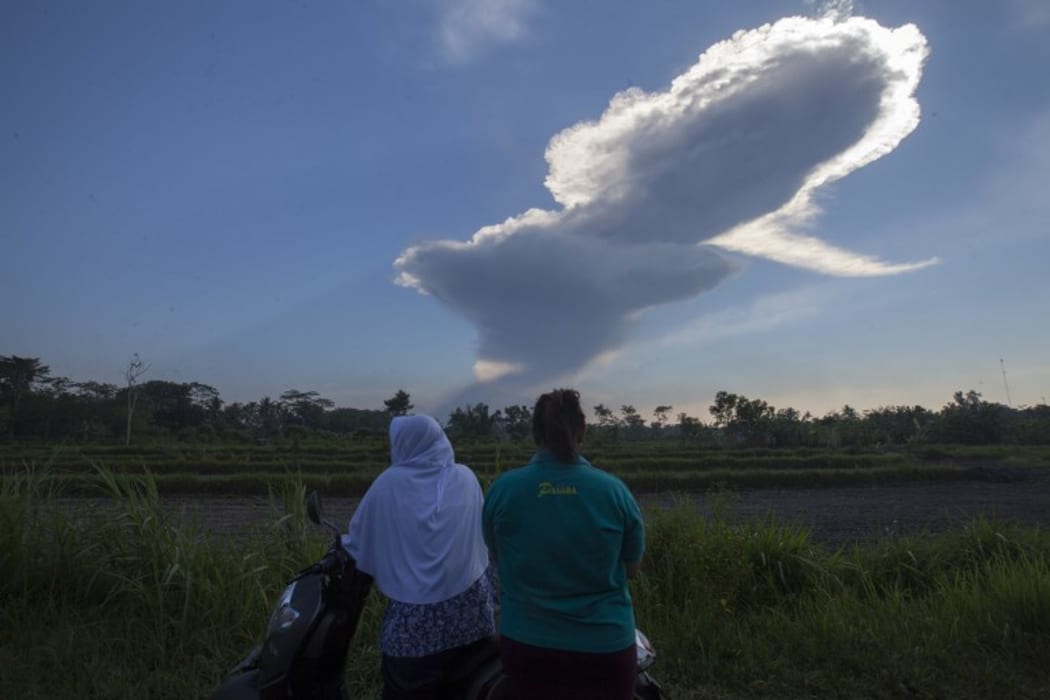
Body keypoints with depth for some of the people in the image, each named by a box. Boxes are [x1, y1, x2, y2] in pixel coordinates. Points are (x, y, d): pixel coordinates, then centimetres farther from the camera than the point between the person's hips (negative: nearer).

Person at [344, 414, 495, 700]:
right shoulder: (466, 478, 3)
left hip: (414, 617, -3)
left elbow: (358, 540, 5)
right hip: (469, 607, 3)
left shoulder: (388, 483, -4)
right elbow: (482, 536, 10)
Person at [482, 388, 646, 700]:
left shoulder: (502, 489, -13)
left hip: (526, 643, 1)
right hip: (604, 645, 0)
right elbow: (632, 567, -1)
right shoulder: (613, 490, -15)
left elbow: (498, 560, 3)